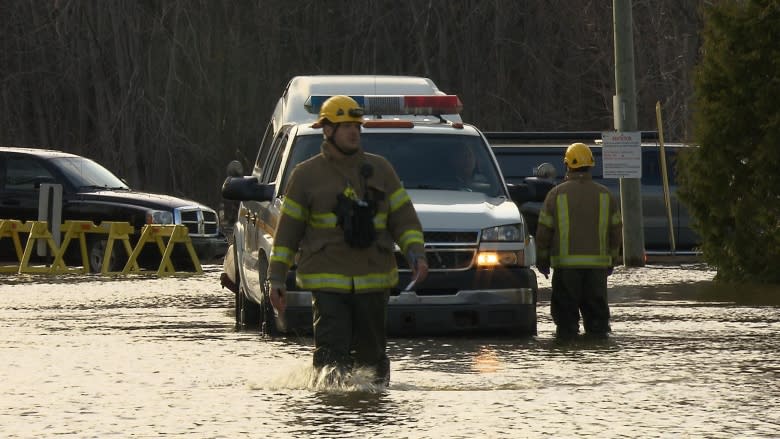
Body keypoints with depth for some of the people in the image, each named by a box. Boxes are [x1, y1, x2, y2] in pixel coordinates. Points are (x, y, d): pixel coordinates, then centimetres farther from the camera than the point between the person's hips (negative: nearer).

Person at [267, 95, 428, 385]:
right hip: (327, 282, -2)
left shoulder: (379, 170, 12)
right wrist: (276, 278, 3)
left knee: (371, 351, 5)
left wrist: (416, 253, -5)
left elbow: (403, 217, 12)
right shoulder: (306, 175, 6)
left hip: (373, 281, 2)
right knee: (331, 350, -15)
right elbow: (288, 229, 8)